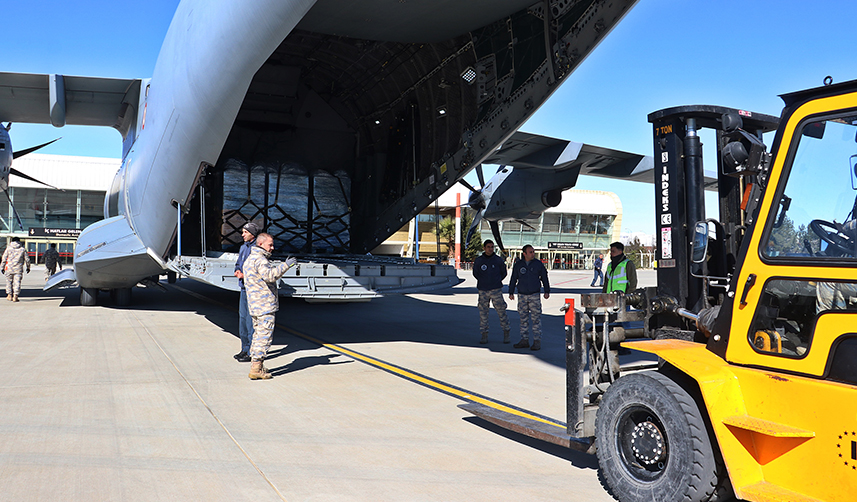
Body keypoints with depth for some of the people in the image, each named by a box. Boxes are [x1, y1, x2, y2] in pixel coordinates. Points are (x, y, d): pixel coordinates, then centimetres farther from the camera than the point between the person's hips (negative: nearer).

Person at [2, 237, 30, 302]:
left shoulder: (8, 248, 4)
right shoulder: (22, 249, 4)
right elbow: (27, 259, 7)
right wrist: (28, 267, 19)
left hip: (9, 268, 1)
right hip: (18, 269, -1)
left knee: (9, 281, 13)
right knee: (17, 282, -1)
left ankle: (9, 295, 16)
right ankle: (15, 296, -7)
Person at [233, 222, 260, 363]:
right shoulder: (243, 247, 14)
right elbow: (238, 264, 23)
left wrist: (245, 275, -19)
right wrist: (238, 271, 1)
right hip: (244, 288, 9)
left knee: (251, 319, -6)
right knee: (242, 317, 13)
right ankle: (245, 349, 24)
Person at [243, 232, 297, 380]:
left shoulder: (249, 259, 19)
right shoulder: (259, 260, -15)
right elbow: (270, 275, -32)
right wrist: (285, 265, -31)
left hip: (255, 306, 10)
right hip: (265, 306, -10)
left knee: (258, 334, 16)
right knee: (264, 335, -7)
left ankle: (255, 366, 22)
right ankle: (256, 369, -7)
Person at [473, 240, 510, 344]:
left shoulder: (499, 260, 2)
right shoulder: (478, 260, 3)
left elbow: (504, 273, 13)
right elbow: (475, 273, 16)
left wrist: (496, 281, 7)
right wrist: (483, 282, 9)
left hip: (496, 290, -1)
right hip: (483, 291, 1)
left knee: (501, 311, -1)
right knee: (483, 312, 3)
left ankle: (506, 333, 14)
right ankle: (484, 335, 11)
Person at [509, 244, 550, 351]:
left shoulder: (538, 264, 2)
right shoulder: (518, 265, 5)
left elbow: (544, 278, 7)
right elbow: (513, 279, 12)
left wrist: (547, 291, 4)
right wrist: (511, 292, 10)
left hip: (534, 295, -2)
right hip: (522, 295, 2)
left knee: (536, 318, -4)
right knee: (523, 318, 6)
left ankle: (537, 341, 1)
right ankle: (524, 340, 13)